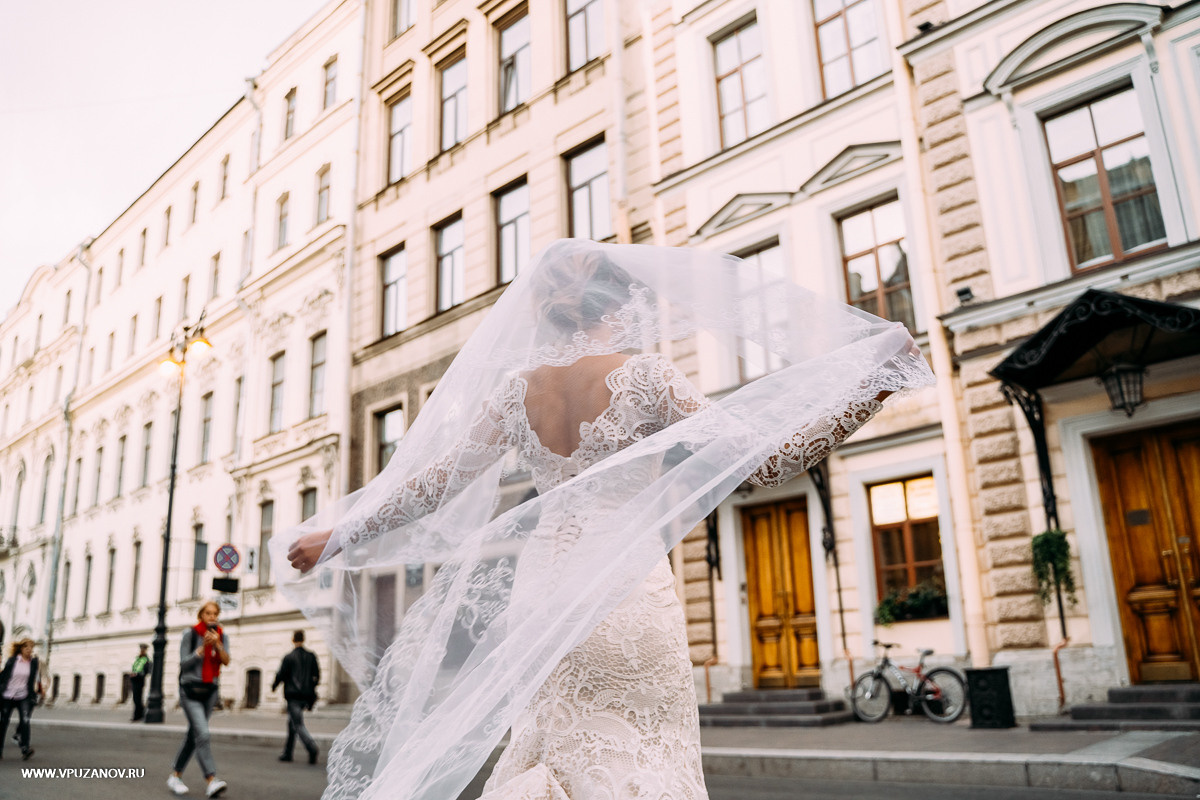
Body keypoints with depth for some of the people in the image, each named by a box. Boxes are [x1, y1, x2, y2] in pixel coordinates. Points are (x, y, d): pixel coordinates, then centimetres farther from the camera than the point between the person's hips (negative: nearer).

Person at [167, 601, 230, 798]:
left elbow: (226, 661, -6)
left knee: (193, 736, 12)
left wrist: (217, 644, -21)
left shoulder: (222, 636, 6)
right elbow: (184, 663, -9)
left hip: (210, 690, 5)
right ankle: (211, 781, -24)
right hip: (190, 690, -5)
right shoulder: (190, 634, -6)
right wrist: (203, 647, -19)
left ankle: (175, 776, 26)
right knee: (202, 734, -17)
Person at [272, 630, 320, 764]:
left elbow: (281, 675, -5)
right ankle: (288, 752, 23)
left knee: (298, 724, -9)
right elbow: (317, 676, 7)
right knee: (292, 722, 20)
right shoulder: (311, 656, 7)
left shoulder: (288, 657, -7)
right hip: (306, 696, 6)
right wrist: (310, 689, 19)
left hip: (293, 695, -6)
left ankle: (312, 748, -29)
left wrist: (274, 686, 14)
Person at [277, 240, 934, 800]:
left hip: (543, 599, 5)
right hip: (630, 599, -5)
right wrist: (874, 388, -8)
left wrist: (337, 534, 18)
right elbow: (763, 459, -13)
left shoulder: (517, 386, 3)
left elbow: (441, 480, 6)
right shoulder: (643, 375, -9)